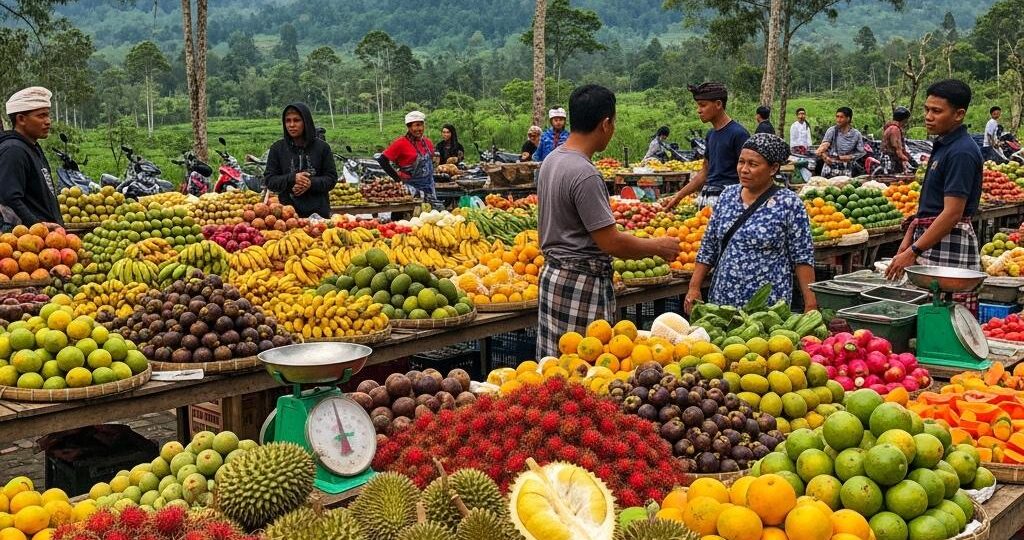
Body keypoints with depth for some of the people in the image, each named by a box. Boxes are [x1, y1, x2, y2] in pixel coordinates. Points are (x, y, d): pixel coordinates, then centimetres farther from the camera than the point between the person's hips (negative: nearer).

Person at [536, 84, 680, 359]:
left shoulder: (551, 160, 9)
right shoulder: (585, 174, -21)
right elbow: (611, 242, -19)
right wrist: (659, 246, -5)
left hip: (553, 272, 10)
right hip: (582, 284, -10)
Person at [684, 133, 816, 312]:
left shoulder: (789, 203, -7)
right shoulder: (727, 196, 6)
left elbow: (803, 258, -8)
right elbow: (708, 248, 10)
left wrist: (811, 304, -12)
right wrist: (694, 287, 5)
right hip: (720, 300, 5)